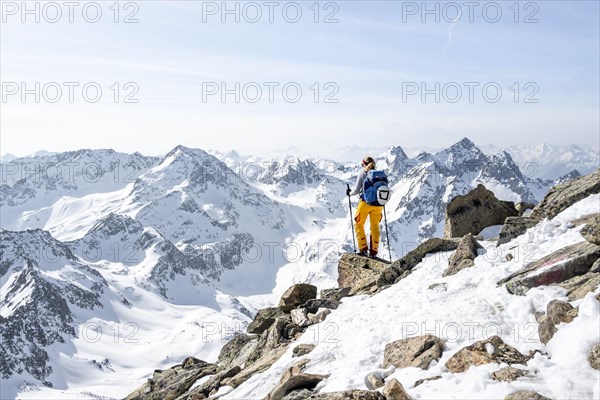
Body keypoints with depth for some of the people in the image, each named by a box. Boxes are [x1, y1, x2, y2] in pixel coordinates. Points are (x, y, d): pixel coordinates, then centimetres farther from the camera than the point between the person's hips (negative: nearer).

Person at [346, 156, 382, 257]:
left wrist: (349, 193, 13)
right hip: (378, 204, 4)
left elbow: (357, 190, -7)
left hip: (365, 203, -3)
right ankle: (374, 250, 15)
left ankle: (363, 249, 5)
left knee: (359, 225, 12)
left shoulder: (362, 174, -5)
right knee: (375, 226, 15)